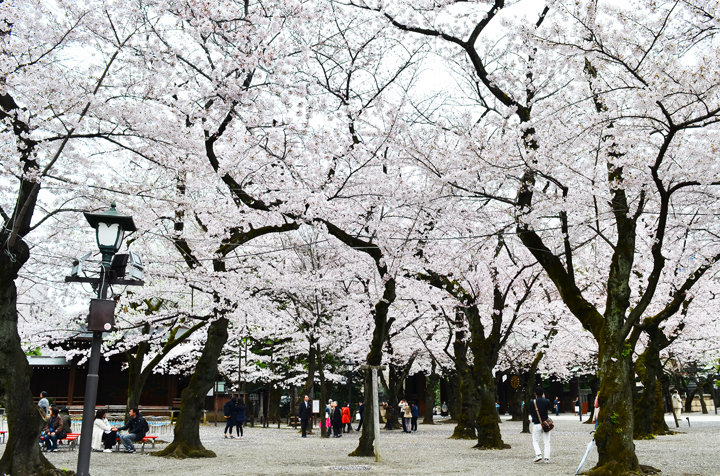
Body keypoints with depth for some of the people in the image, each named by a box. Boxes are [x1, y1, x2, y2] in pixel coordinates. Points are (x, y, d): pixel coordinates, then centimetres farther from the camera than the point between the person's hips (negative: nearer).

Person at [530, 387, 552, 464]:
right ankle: (547, 458, 4)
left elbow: (530, 413, 2)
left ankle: (538, 454, -9)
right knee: (546, 442, 9)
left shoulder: (532, 402, -9)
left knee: (535, 441, 10)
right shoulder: (547, 401, -6)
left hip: (536, 424, -2)